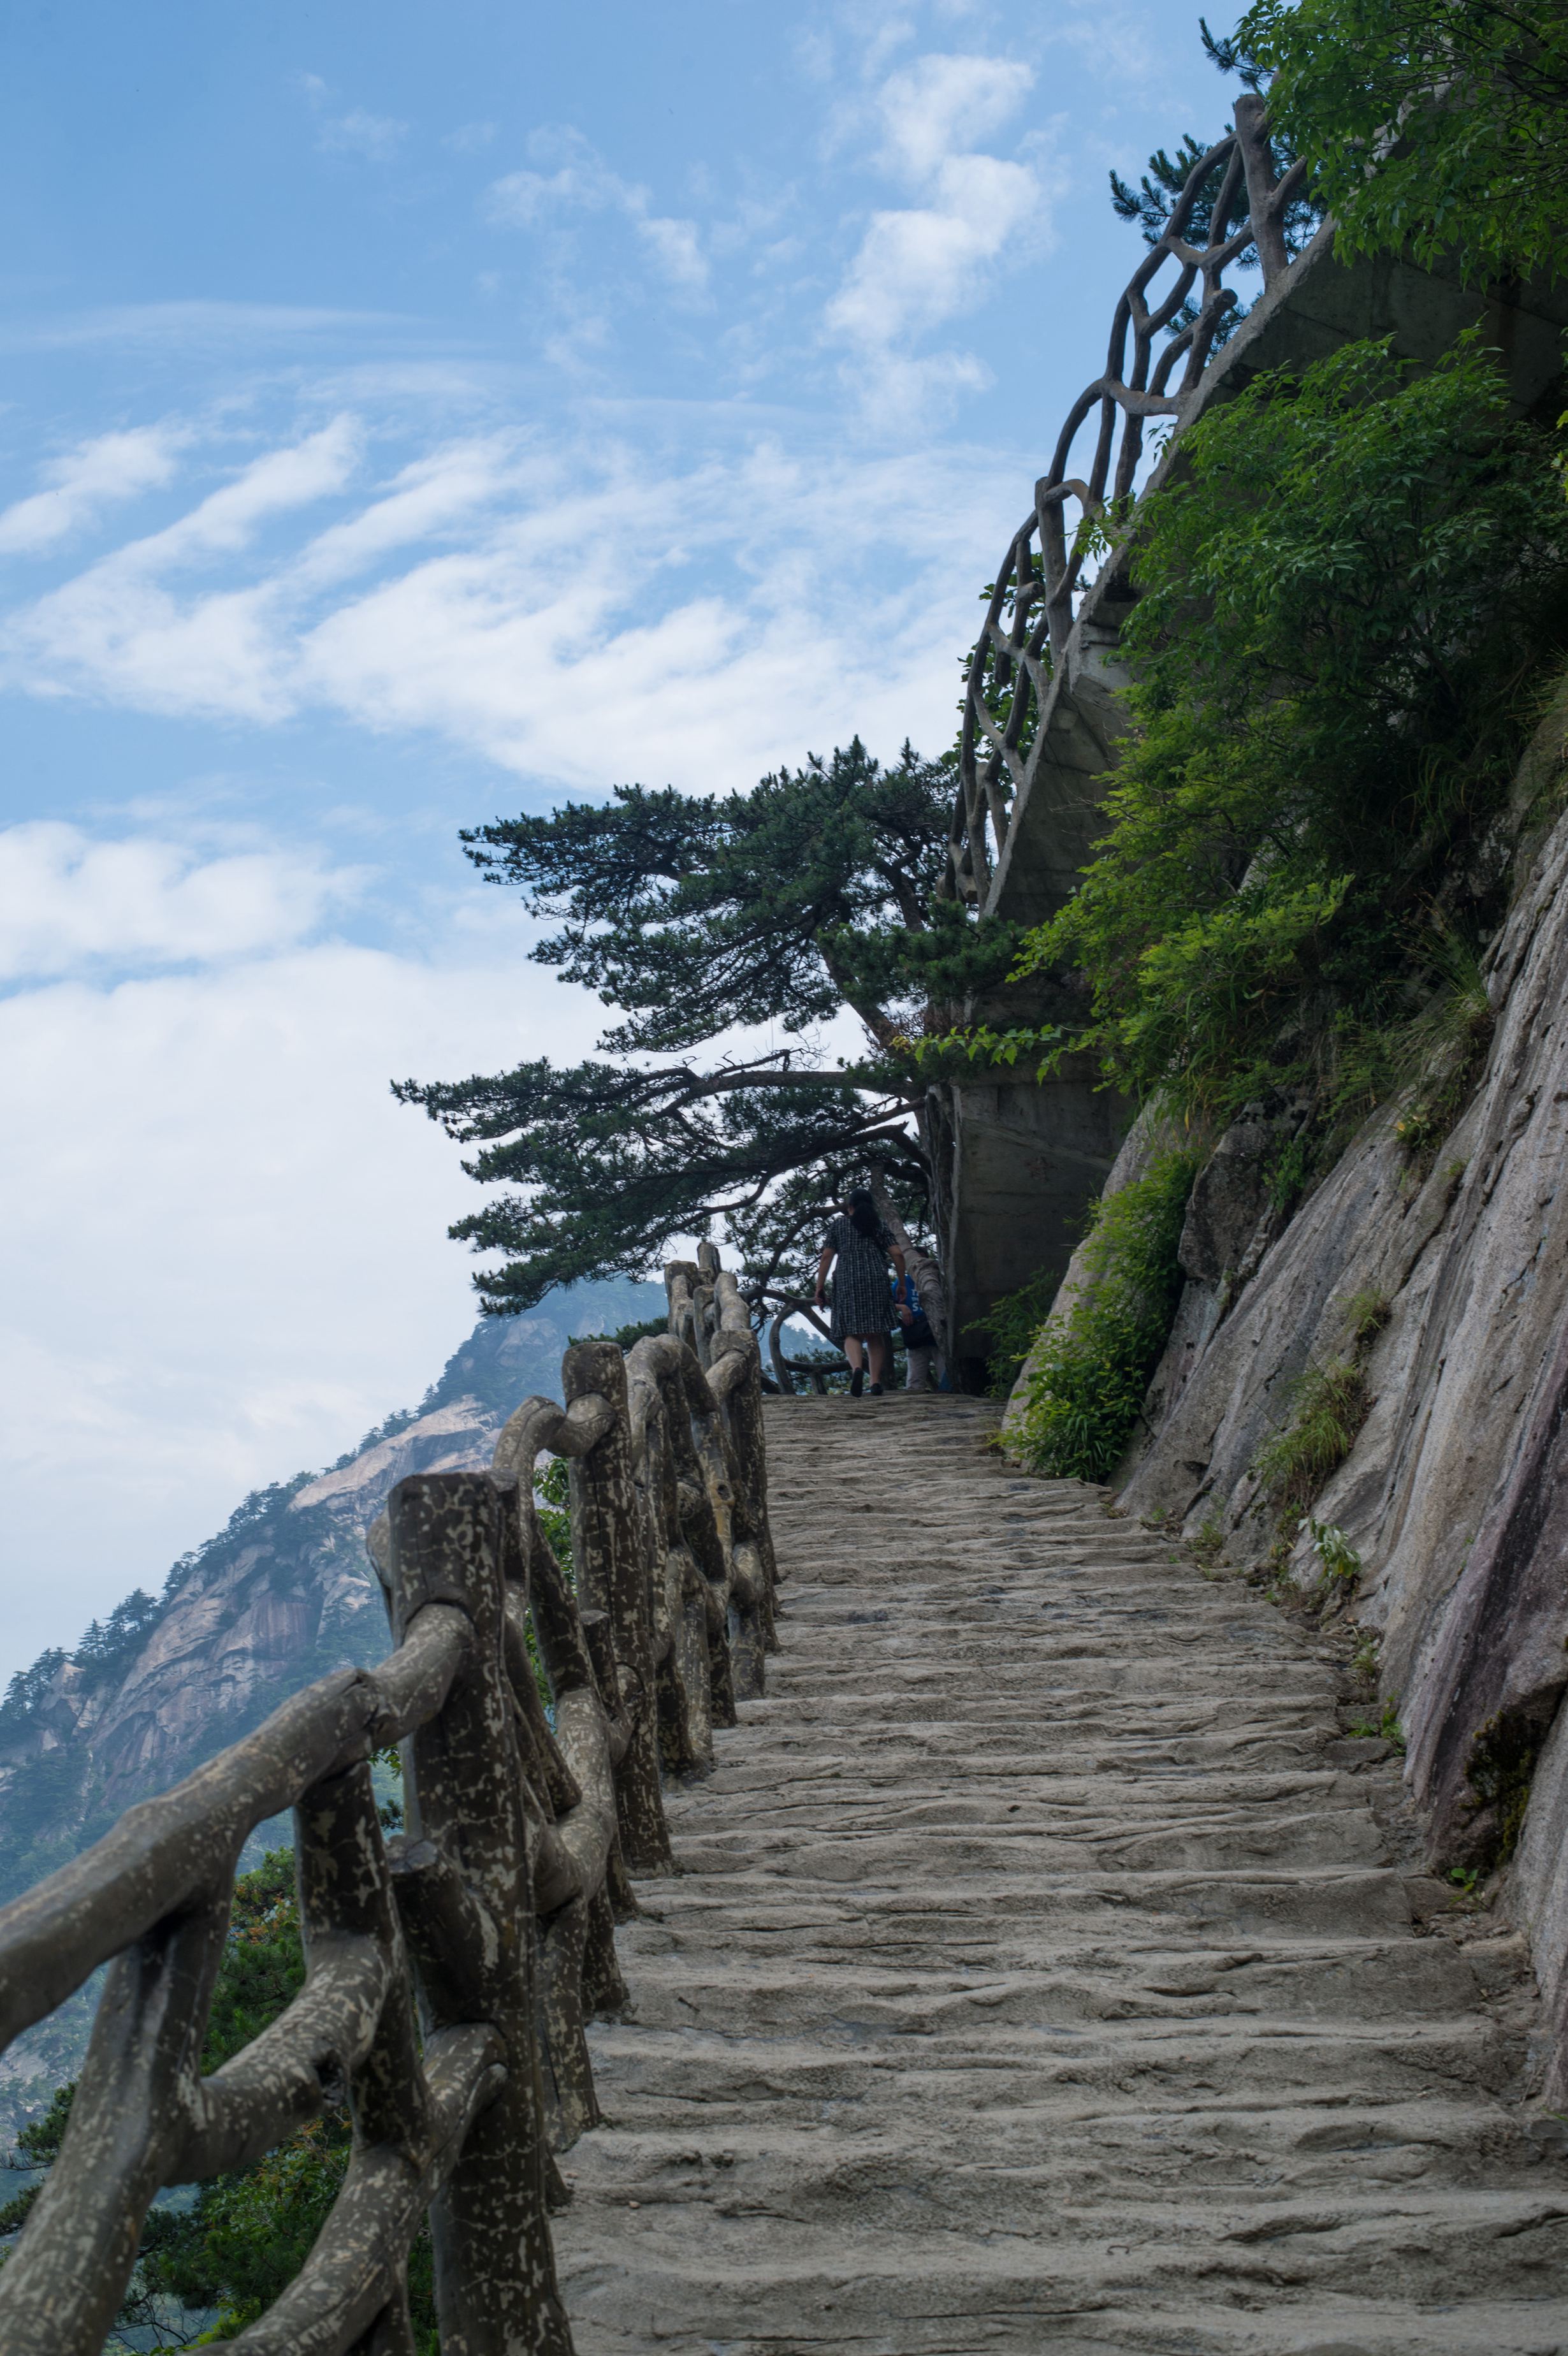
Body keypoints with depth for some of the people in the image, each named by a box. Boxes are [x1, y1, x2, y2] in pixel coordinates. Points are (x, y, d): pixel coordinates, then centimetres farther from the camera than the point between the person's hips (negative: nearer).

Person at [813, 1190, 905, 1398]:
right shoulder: (878, 1226, 13)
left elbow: (826, 1257, 4)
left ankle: (857, 1368, -31)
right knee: (875, 1334, 5)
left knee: (852, 1332, -3)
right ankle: (876, 1383, -2)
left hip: (848, 1282, -1)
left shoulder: (838, 1224, 11)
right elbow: (897, 1255, 4)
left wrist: (819, 1287, 6)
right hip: (877, 1282, 1)